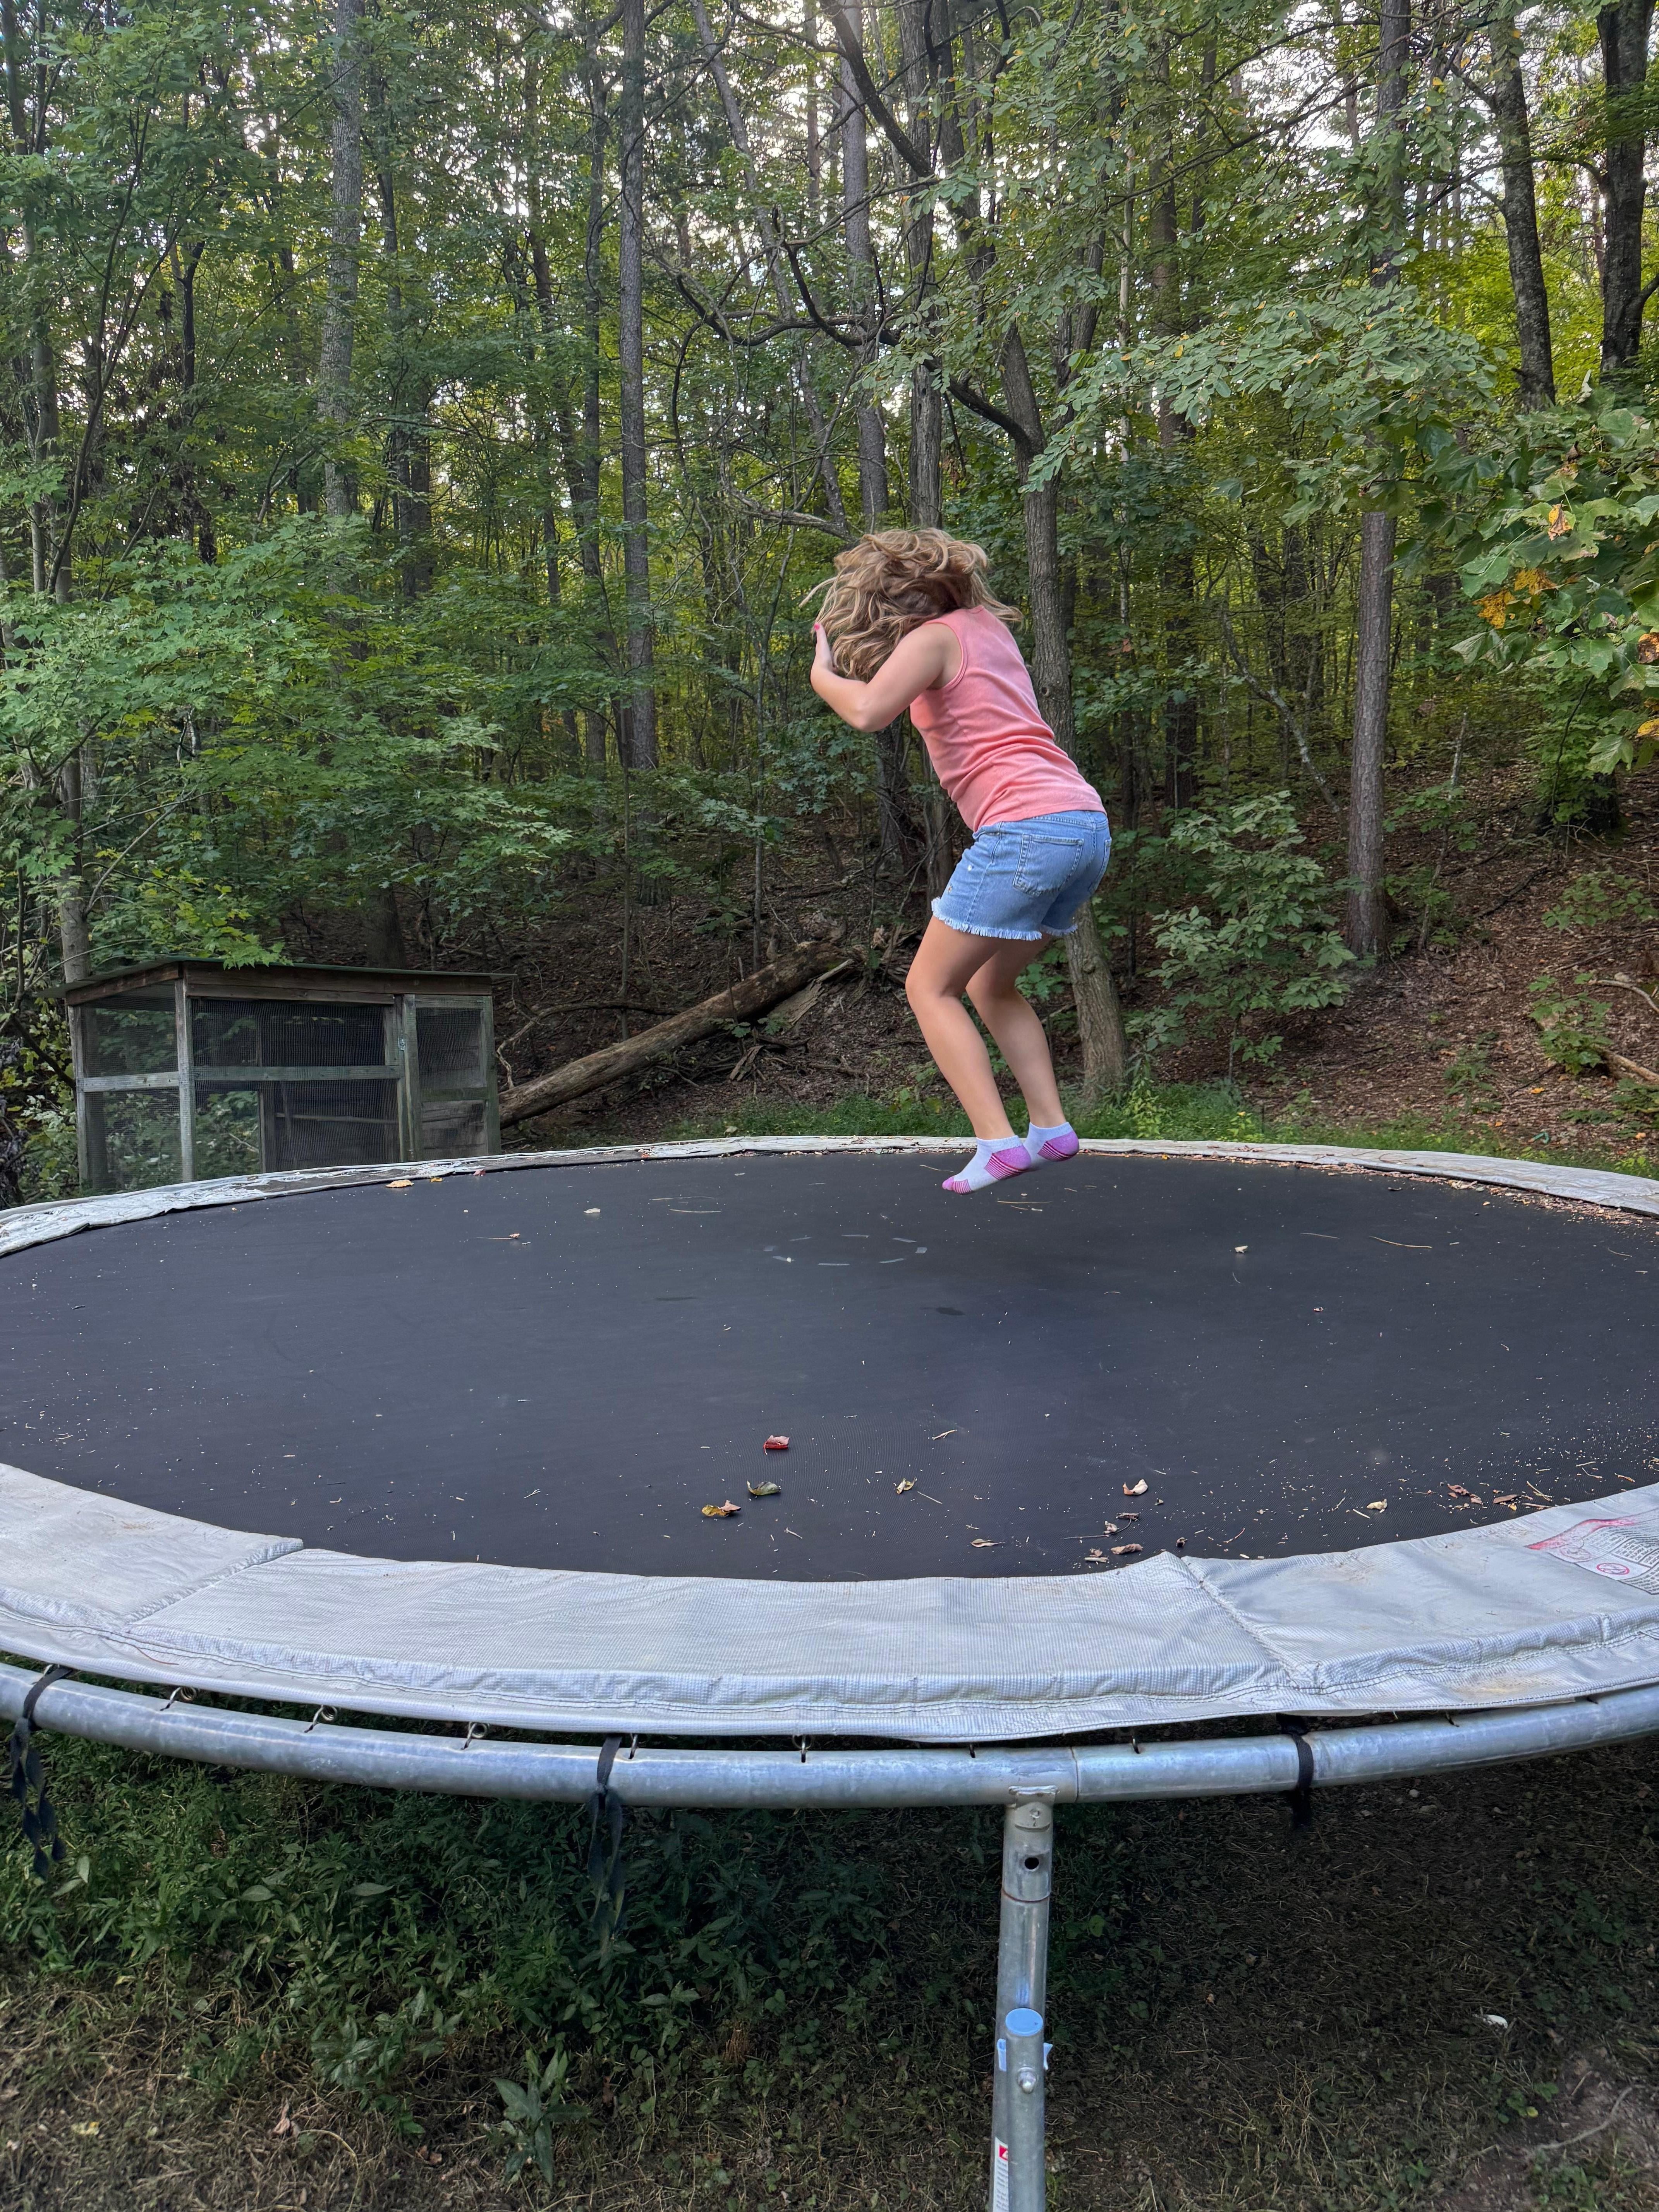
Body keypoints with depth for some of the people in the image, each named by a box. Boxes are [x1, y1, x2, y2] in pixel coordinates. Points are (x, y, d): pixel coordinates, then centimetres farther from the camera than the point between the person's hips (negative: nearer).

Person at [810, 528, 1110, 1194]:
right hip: (1087, 823, 8)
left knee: (930, 986, 3)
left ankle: (997, 1142, -8)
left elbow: (869, 710, -18)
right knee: (991, 984, 22)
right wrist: (844, 641, 34)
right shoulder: (987, 626, 23)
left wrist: (823, 674, 2)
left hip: (1026, 828, -8)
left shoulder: (933, 638, -1)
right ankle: (1050, 1125, 13)